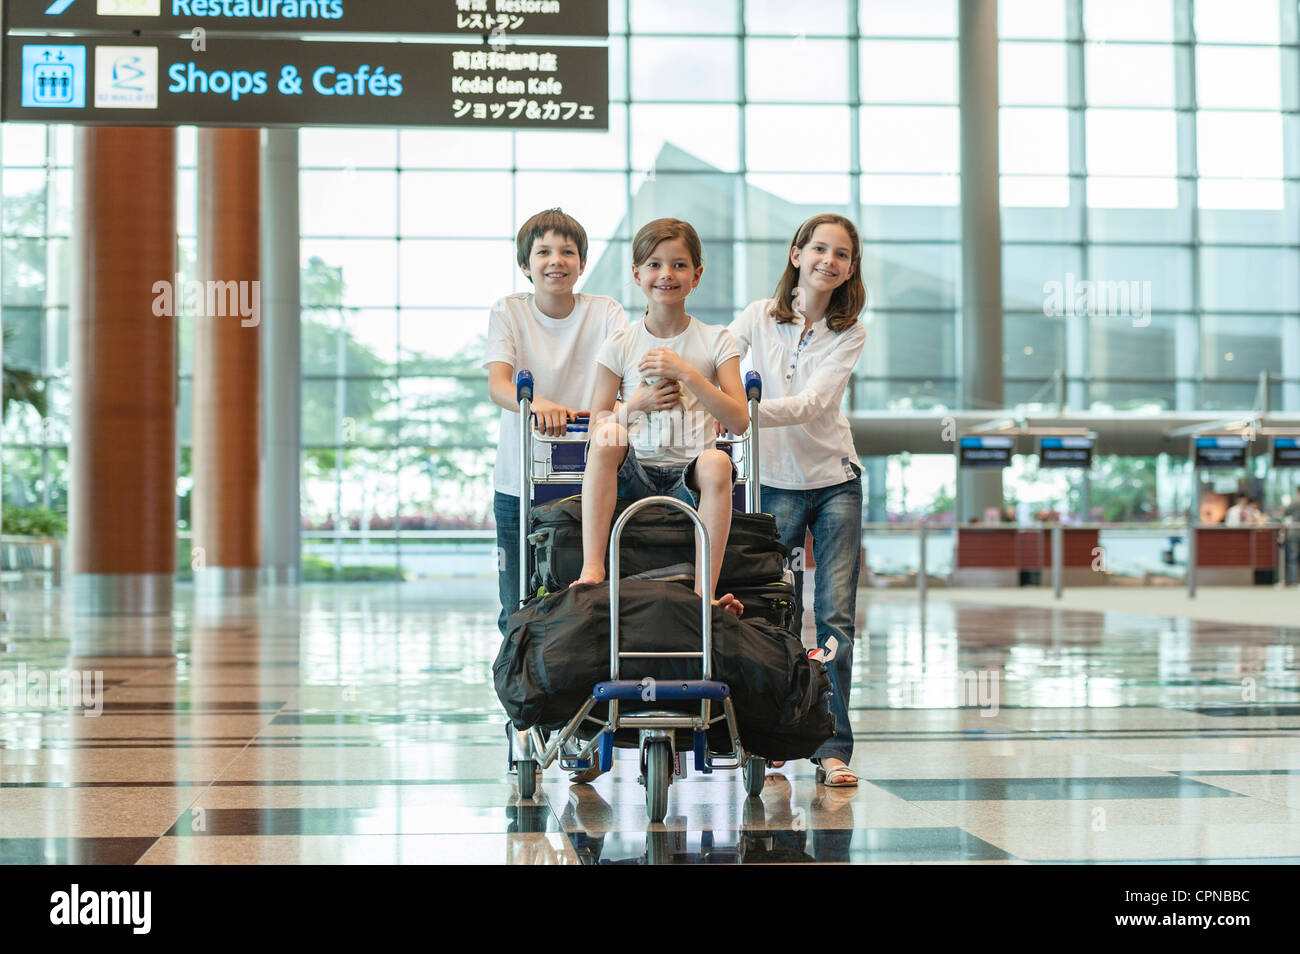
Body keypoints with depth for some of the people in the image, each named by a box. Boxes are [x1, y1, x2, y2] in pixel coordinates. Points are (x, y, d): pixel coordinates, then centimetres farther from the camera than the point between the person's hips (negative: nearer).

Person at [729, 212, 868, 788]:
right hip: (773, 481, 0)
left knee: (836, 616, -5)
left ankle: (833, 748, -1)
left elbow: (812, 404, -17)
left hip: (834, 481, 0)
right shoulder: (760, 317, 1)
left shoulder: (850, 333, -3)